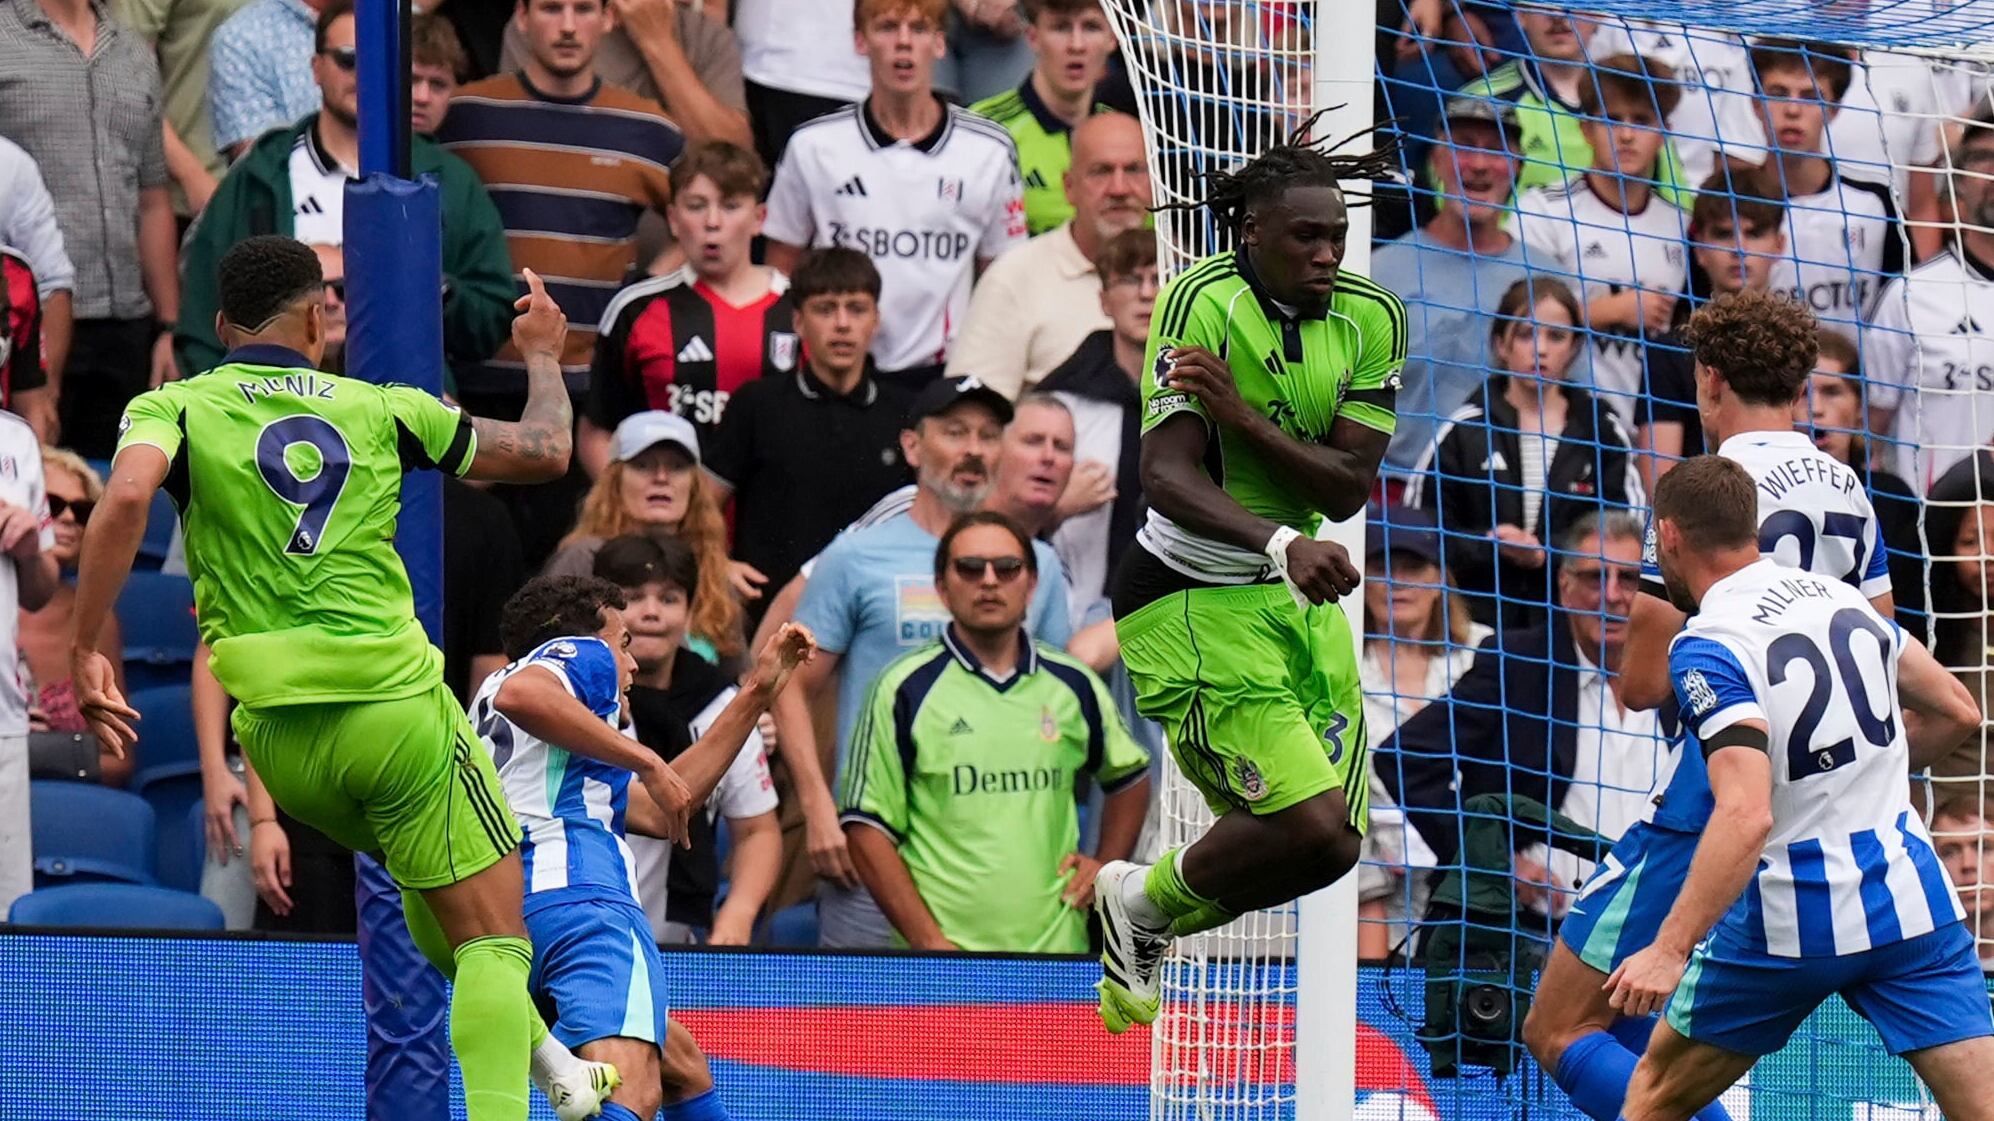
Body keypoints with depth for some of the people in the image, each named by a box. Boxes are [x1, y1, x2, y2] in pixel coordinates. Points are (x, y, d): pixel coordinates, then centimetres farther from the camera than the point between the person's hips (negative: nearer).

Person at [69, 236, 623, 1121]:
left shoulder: (173, 409, 5)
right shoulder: (379, 409, 7)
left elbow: (126, 497, -18)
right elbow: (545, 451, 16)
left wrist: (84, 650, -15)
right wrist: (542, 355, 34)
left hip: (279, 734, 3)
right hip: (396, 703, -3)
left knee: (429, 890, 29)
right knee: (492, 939, -2)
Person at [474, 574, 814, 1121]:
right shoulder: (581, 653, 13)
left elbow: (656, 807, 39)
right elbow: (520, 694, -15)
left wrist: (757, 693, 44)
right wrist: (645, 760, -9)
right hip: (575, 889, -9)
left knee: (684, 1069, 25)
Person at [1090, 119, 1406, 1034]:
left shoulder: (1372, 319, 0)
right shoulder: (1204, 301, -18)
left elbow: (1347, 487, -8)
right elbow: (1167, 474, -27)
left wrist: (1243, 417, -24)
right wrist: (1281, 543, -43)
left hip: (1302, 597, 7)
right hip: (1192, 600, -7)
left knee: (1331, 838, 9)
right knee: (1311, 829, -20)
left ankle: (1139, 929, 34)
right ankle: (1142, 904, 10)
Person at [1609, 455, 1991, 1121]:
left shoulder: (1709, 648, -13)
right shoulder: (1841, 597, 8)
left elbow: (1746, 817, -26)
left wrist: (1670, 949, -28)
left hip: (1796, 919, -5)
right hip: (1912, 901, 5)